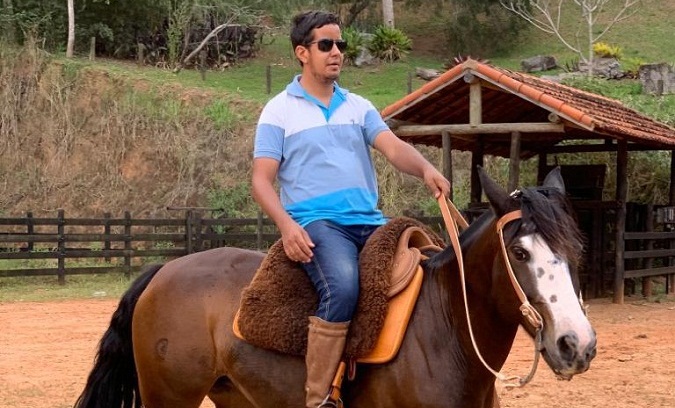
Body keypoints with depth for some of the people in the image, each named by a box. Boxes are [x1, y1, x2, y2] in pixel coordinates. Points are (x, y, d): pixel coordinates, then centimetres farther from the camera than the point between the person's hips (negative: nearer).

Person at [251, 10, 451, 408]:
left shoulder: (359, 106, 18)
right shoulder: (280, 110, 7)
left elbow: (394, 148, 3)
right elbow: (262, 181, 1)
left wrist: (426, 169, -21)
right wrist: (287, 224, -18)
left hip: (370, 221, 5)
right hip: (317, 222, -5)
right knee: (342, 286, -34)